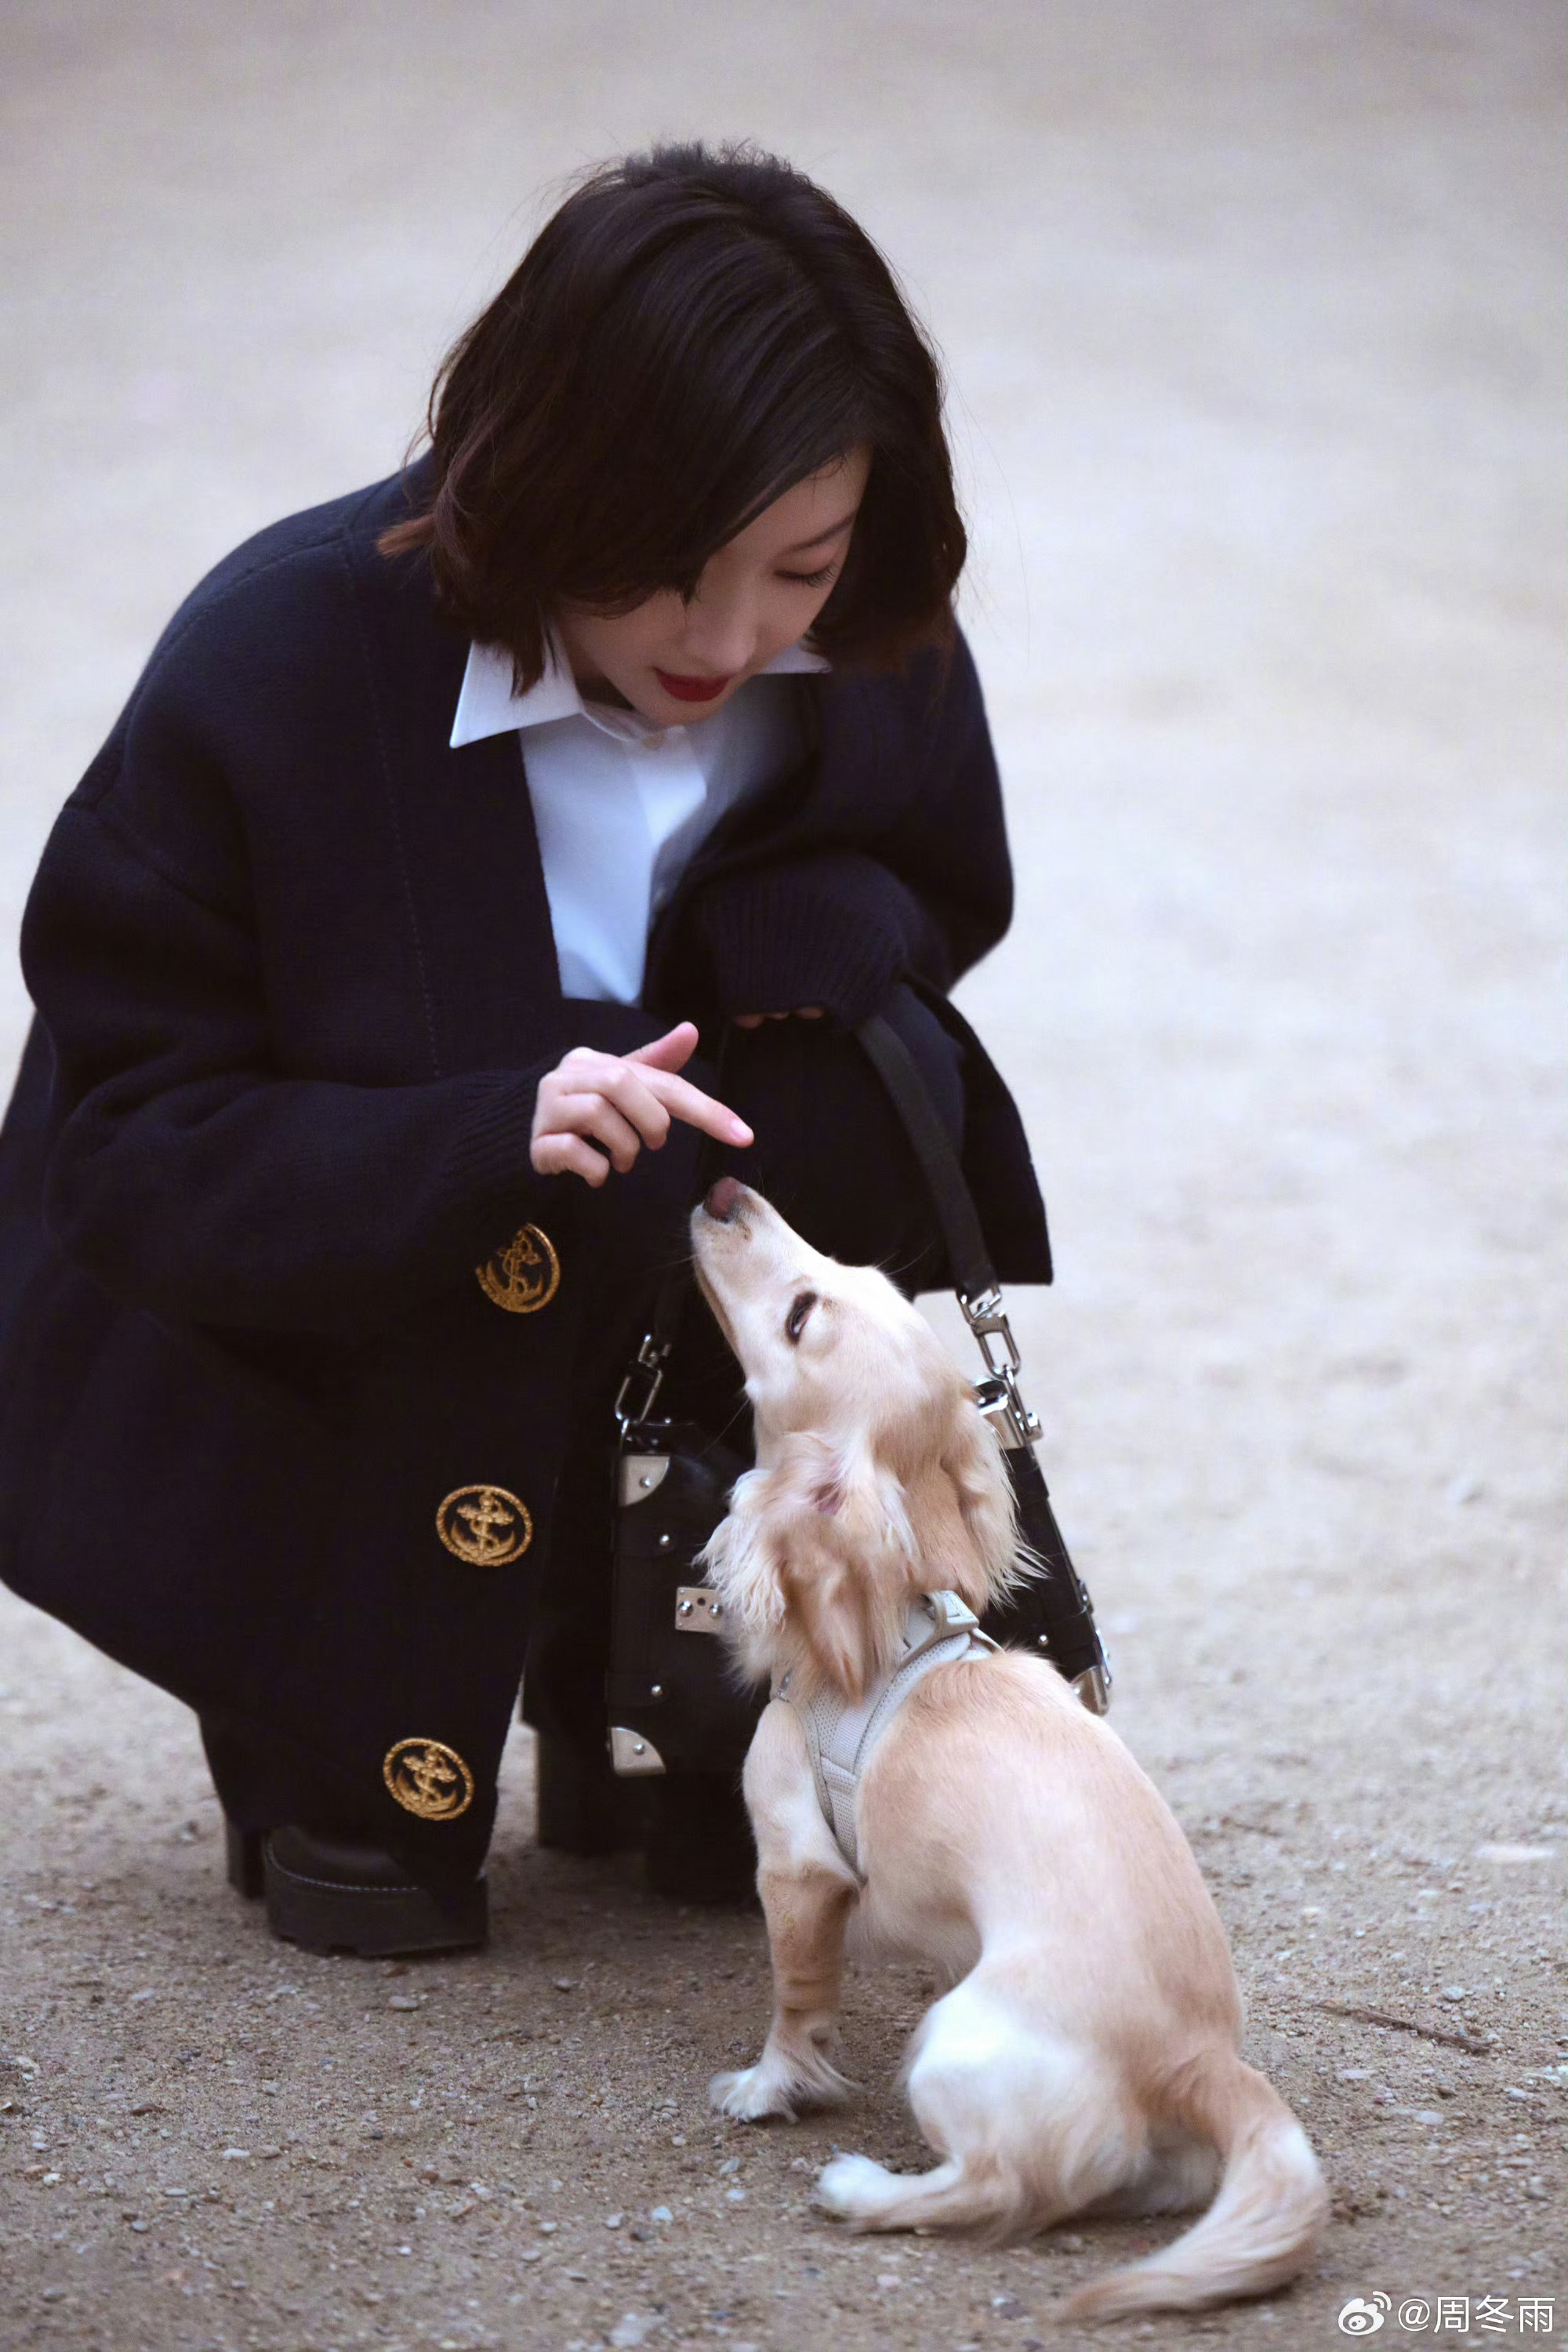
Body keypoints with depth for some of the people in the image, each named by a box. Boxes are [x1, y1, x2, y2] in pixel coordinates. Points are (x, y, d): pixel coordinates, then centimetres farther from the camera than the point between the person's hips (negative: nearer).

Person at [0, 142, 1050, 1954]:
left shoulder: (865, 656, -12)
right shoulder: (278, 661, -24)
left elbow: (943, 898, 9)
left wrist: (800, 930, -17)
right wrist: (489, 1138, -40)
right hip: (262, 1358, -4)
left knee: (867, 1090, -22)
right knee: (539, 1199, -33)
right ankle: (342, 1765, -9)